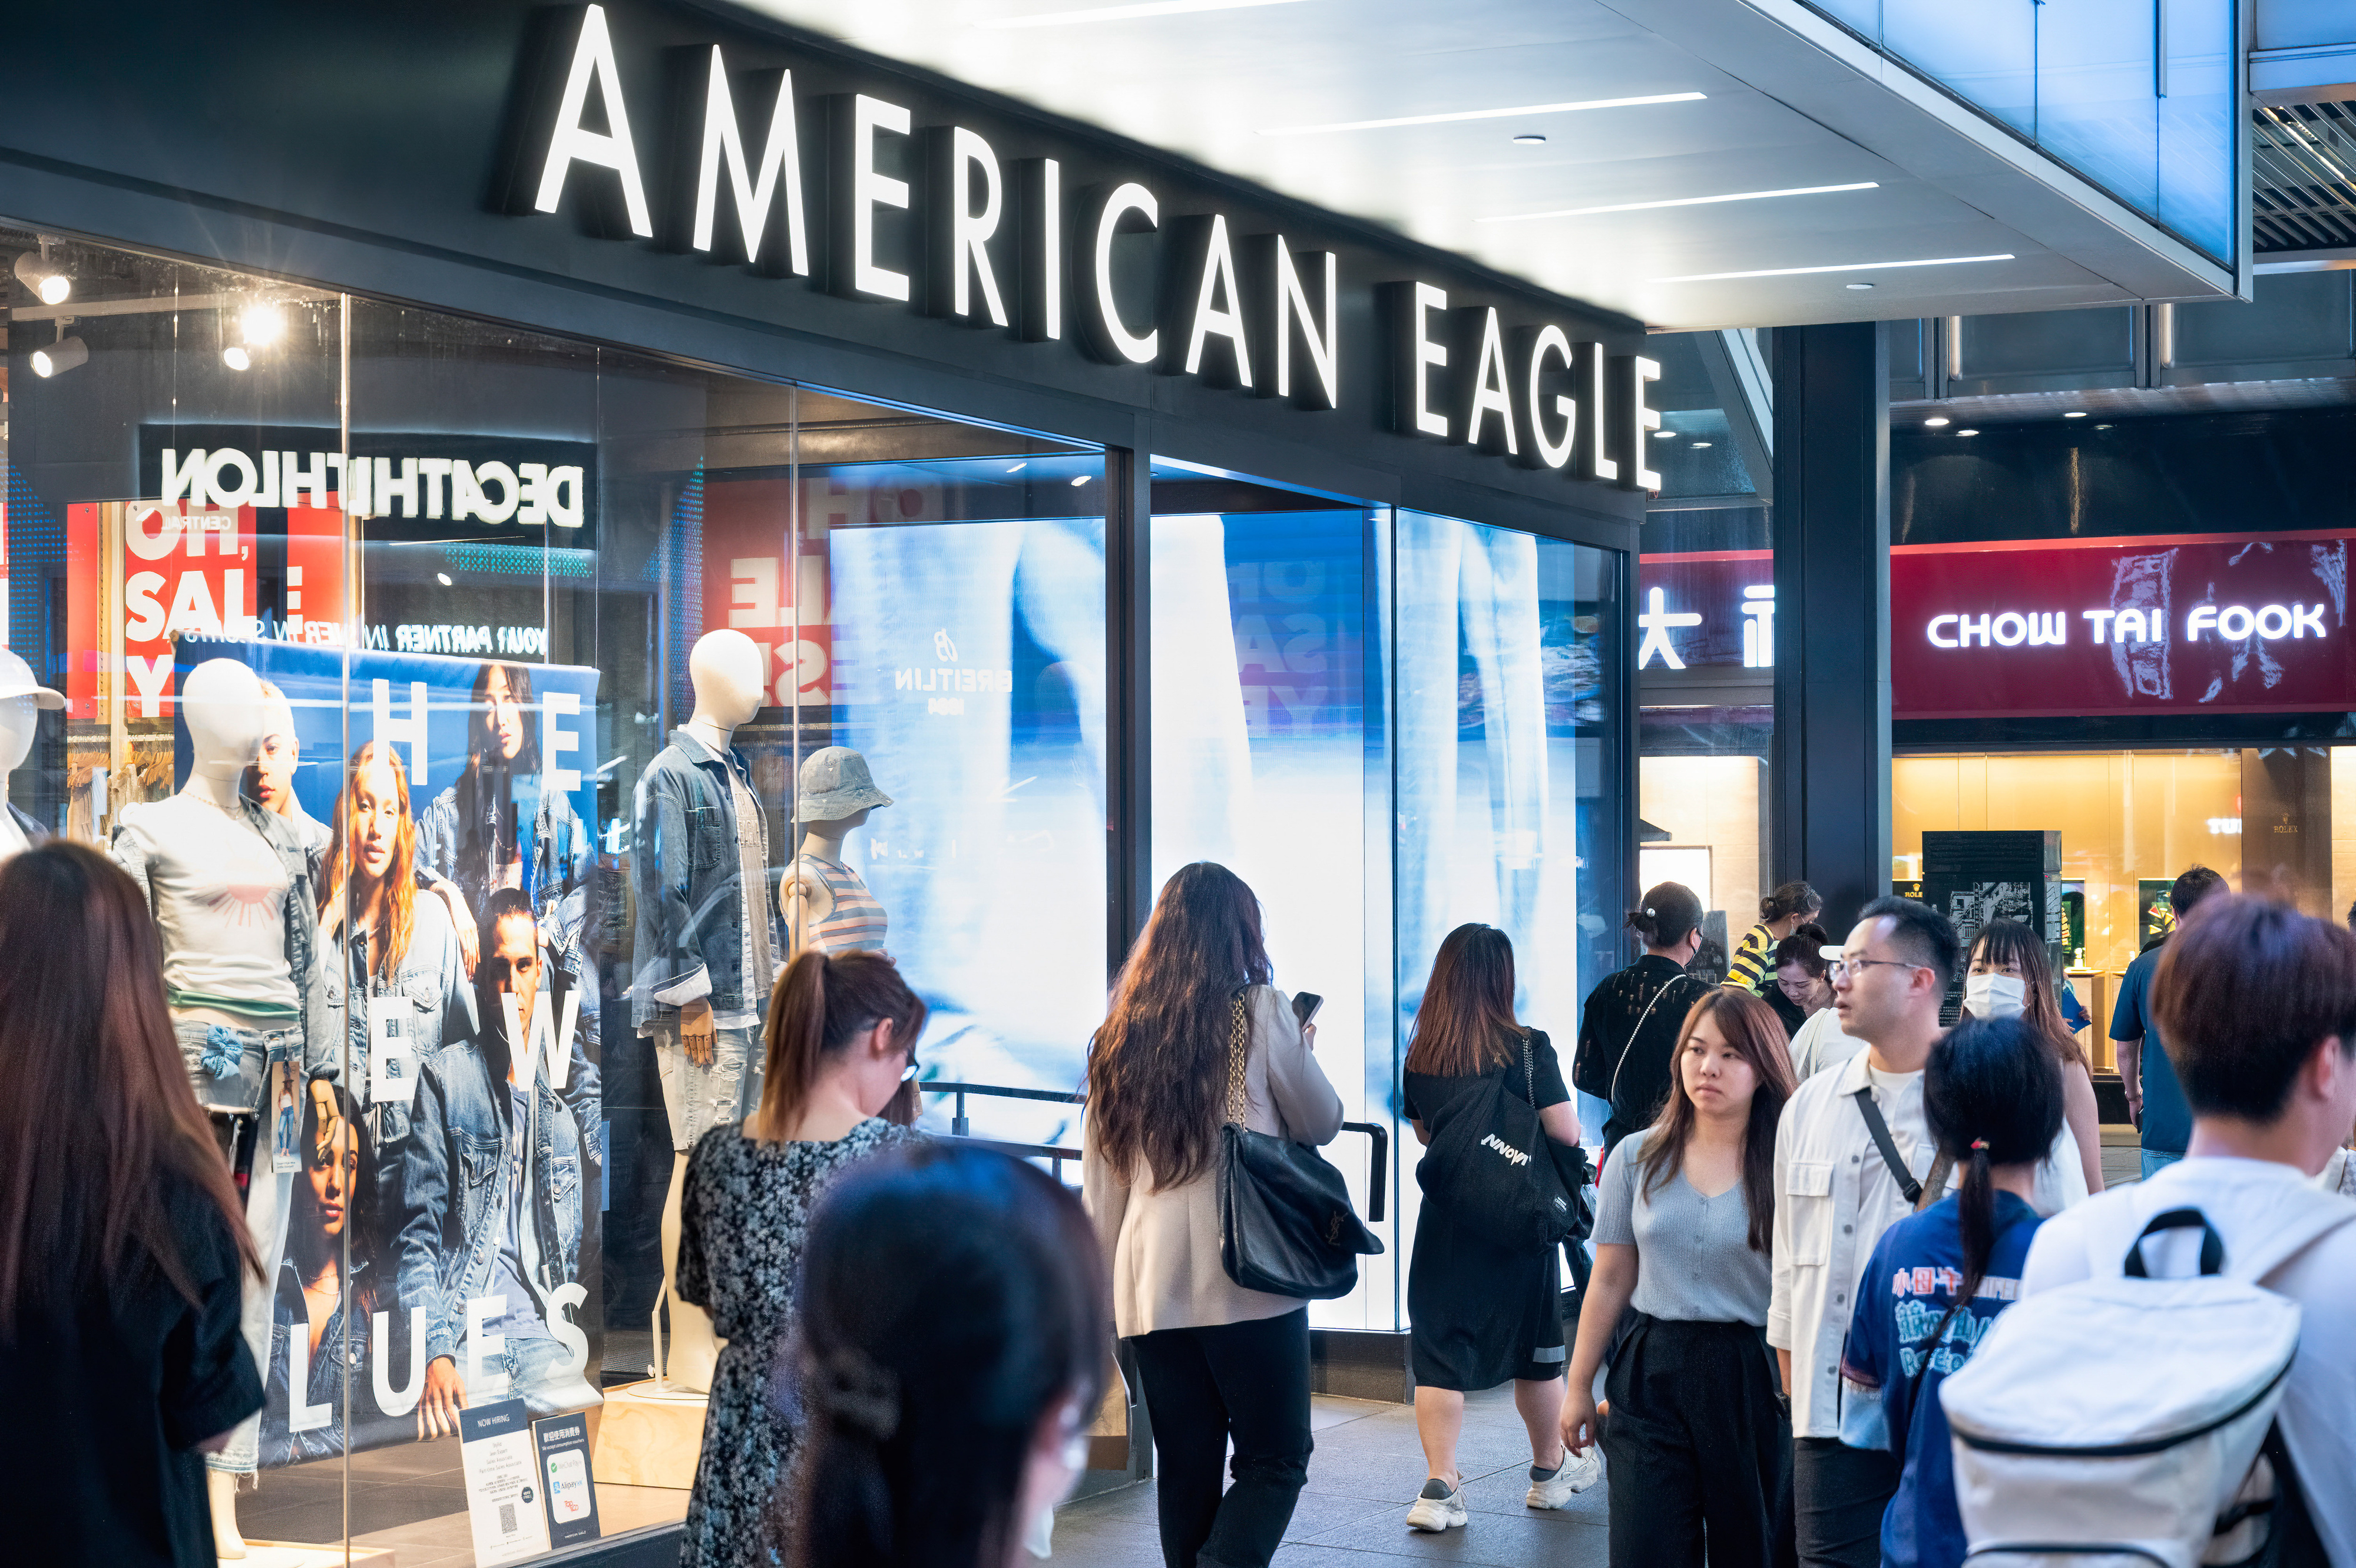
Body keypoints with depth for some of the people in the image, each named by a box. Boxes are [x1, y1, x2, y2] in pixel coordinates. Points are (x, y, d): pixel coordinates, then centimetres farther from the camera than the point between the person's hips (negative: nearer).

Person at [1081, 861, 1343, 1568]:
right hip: (1249, 1274, -4)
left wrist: (1108, 1285, 18)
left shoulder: (1119, 1033, 8)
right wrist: (1300, 1048, 26)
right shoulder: (1260, 1013, -4)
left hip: (1151, 1287, 4)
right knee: (1274, 1460, 1)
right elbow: (1321, 1123, 9)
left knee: (1186, 1471, 12)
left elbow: (1098, 1184, 11)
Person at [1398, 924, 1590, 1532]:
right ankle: (1549, 1475, 29)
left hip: (1444, 1218, 2)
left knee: (1439, 1352, 4)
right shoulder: (1527, 1048, -12)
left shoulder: (1420, 1056, 1)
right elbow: (1566, 1134, -11)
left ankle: (1439, 1489, -4)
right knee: (1536, 1351, 14)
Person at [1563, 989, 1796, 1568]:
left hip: (1755, 1383, -2)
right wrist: (1579, 1386, 12)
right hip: (1654, 1378, 2)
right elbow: (1611, 1282, 10)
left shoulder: (1786, 1167, -4)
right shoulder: (1638, 1157, 5)